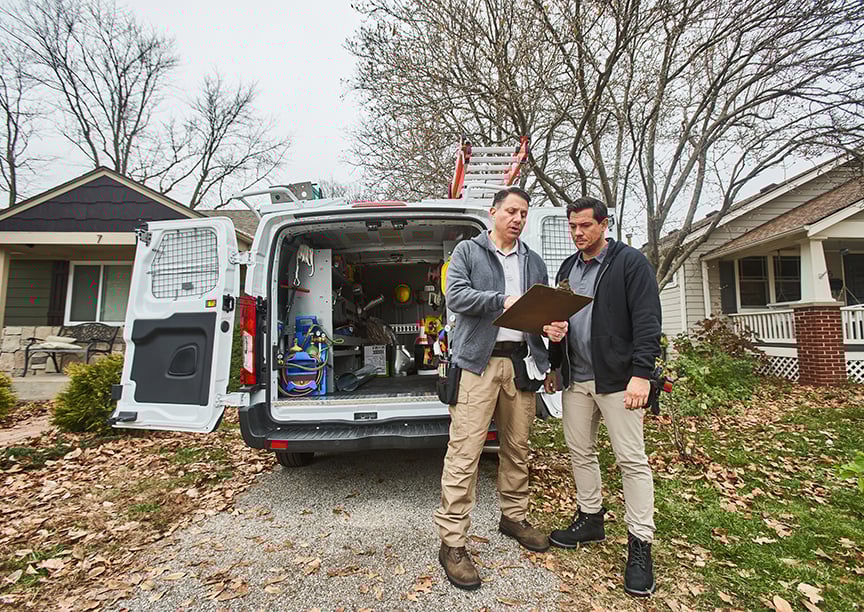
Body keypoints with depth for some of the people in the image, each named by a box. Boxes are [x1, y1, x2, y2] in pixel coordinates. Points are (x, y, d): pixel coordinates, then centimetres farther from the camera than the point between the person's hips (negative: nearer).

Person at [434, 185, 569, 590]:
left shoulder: (533, 261, 20)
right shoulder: (467, 251, 6)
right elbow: (455, 295, -9)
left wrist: (556, 324, -7)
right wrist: (504, 301, -19)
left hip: (521, 363, 5)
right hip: (478, 361, -5)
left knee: (518, 447, 14)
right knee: (464, 451, -6)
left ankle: (514, 518, 34)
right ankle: (452, 543, 4)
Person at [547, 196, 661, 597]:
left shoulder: (630, 262, -4)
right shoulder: (567, 268, 15)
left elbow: (647, 321, -11)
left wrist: (641, 374, -19)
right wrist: (553, 364, 4)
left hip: (616, 379, -6)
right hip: (575, 379, 6)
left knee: (632, 459, 0)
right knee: (580, 452, 14)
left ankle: (640, 544, 13)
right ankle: (590, 519, 33)